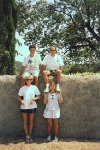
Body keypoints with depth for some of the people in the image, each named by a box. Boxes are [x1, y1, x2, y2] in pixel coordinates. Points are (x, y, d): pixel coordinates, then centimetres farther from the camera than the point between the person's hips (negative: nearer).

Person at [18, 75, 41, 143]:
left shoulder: (34, 87, -1)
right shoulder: (22, 88, 1)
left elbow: (39, 96, 0)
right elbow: (19, 97, 5)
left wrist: (33, 99, -17)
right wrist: (21, 101, -15)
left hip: (32, 107, 0)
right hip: (24, 107, 0)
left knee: (31, 122, 8)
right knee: (25, 122, 6)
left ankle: (30, 135, 20)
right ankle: (27, 136, 14)